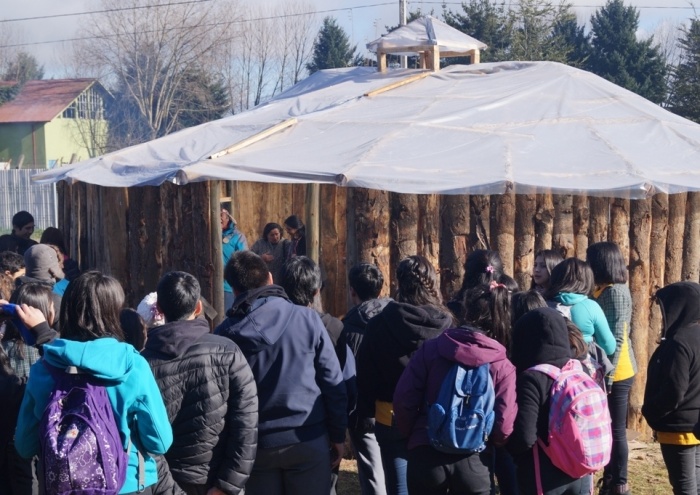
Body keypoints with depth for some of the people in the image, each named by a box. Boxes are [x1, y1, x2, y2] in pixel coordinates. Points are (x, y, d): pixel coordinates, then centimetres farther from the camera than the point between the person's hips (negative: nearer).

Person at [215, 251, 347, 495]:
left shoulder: (225, 333, -5)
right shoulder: (307, 319, -7)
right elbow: (332, 381, -4)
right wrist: (338, 435, 5)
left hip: (255, 444, 1)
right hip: (307, 440, -1)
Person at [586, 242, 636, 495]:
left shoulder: (615, 292, -15)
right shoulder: (605, 291, 13)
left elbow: (616, 338, -20)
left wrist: (607, 374, -20)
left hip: (615, 373, -9)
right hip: (608, 371, 9)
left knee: (616, 430, -3)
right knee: (609, 428, 14)